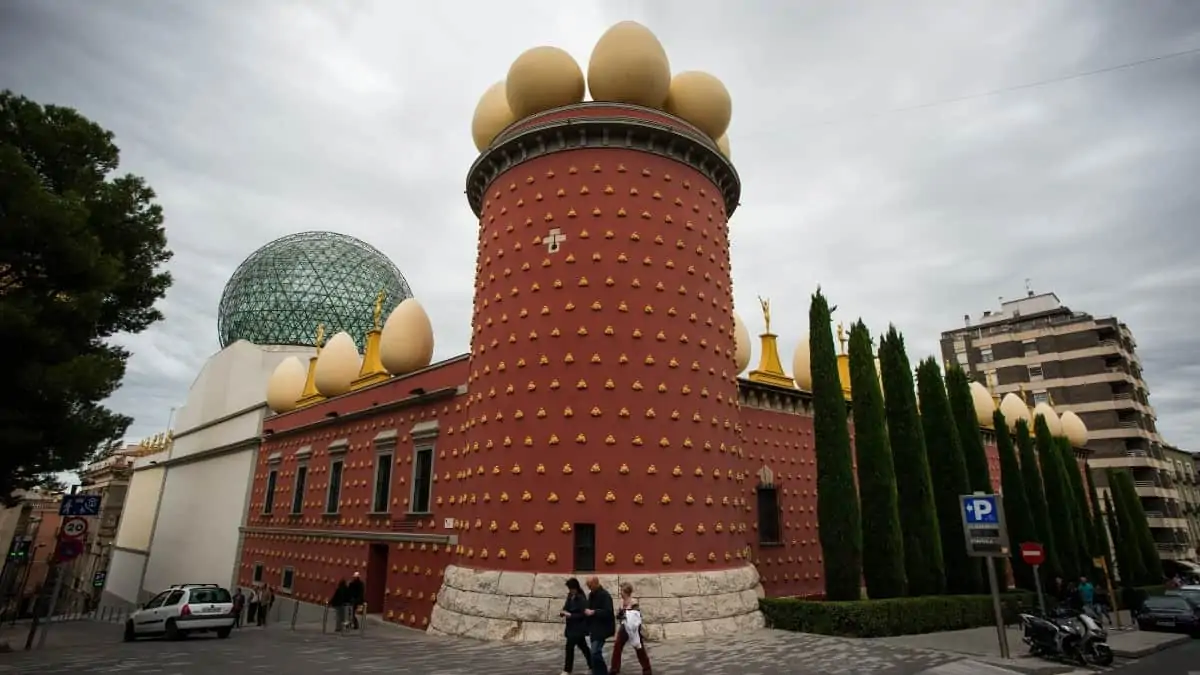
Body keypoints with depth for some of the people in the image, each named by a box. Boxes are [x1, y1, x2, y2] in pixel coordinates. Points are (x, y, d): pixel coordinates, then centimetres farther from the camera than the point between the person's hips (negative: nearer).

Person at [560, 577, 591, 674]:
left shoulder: (582, 598, -18)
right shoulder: (570, 596, 4)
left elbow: (583, 614, -20)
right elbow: (566, 608, 11)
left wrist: (570, 615, -25)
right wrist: (563, 613, -11)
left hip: (579, 627, -8)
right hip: (572, 626, 8)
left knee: (569, 647, -8)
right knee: (583, 646, 17)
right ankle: (592, 666, 30)